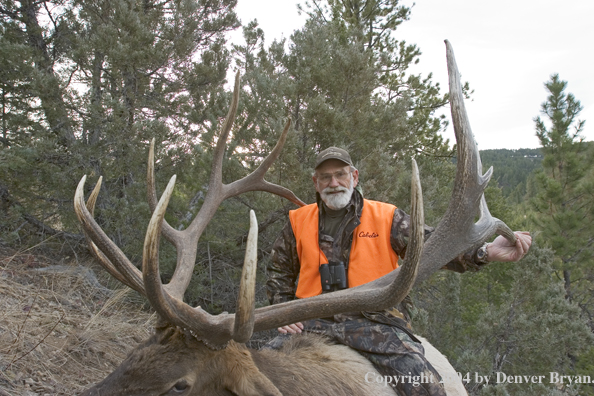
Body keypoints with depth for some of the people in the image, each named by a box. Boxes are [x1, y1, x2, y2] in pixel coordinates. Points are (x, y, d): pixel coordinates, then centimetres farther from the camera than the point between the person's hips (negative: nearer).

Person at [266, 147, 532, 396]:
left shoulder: (386, 217, 6)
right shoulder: (298, 222, 12)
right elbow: (279, 272, 22)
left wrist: (486, 252, -18)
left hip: (375, 321, -1)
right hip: (315, 321, 2)